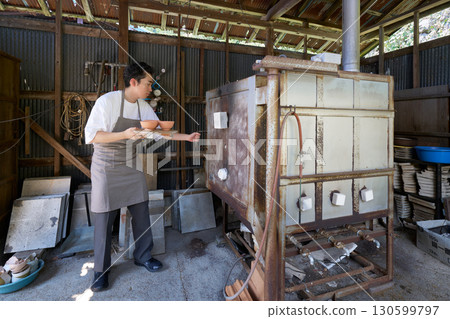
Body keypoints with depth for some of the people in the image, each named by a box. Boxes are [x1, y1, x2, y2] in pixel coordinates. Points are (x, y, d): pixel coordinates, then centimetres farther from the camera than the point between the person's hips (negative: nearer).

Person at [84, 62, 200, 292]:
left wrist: (186, 137, 2)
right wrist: (125, 135, -30)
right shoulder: (107, 101, -15)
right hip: (107, 168, -5)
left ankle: (142, 256, 29)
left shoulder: (143, 107, 3)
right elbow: (91, 135, -17)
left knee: (141, 213, 9)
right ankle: (101, 270, 22)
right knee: (104, 220, 3)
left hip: (131, 166, 6)